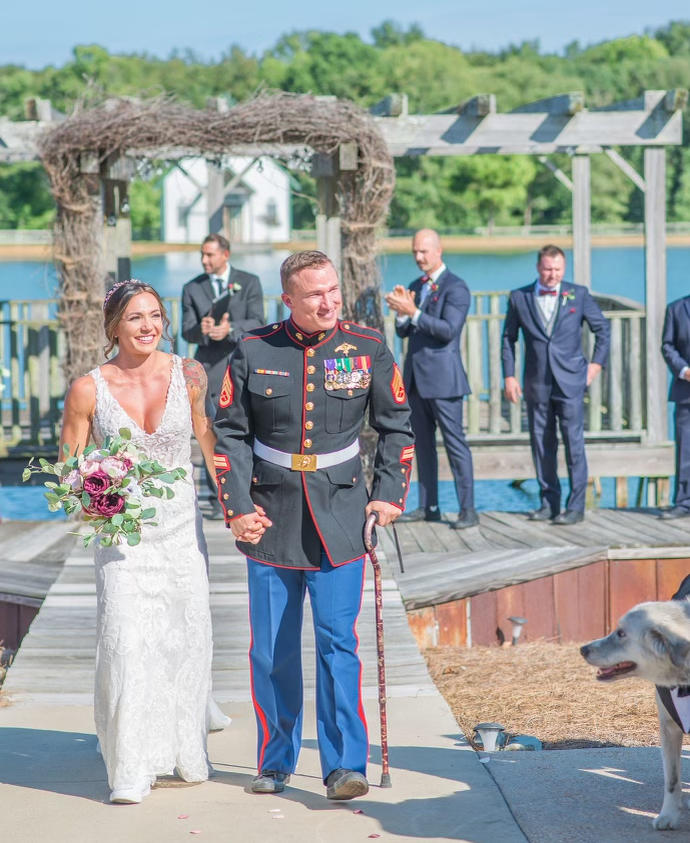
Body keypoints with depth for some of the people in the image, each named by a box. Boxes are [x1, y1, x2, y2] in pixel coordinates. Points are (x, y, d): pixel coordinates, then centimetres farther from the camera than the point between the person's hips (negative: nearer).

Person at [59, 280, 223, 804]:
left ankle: (185, 754, 26)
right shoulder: (88, 390, -6)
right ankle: (132, 769, -4)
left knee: (186, 639, 6)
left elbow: (212, 443, 11)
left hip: (182, 526, 2)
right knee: (128, 641, -12)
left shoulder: (189, 376, -2)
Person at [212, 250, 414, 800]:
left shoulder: (368, 348, 0)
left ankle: (345, 765, -4)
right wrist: (237, 508, -3)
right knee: (271, 649, 7)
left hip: (340, 516, -1)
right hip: (271, 517, 1)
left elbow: (397, 426, 9)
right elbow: (231, 433, 4)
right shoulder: (254, 351, -1)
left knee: (337, 640, -9)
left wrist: (390, 495, 0)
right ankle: (276, 764, 21)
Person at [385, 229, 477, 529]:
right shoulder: (415, 287, 15)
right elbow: (403, 331, 14)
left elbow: (449, 330, -19)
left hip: (442, 378, -8)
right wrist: (401, 311, -7)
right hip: (416, 377, 8)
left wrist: (413, 312, -24)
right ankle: (428, 507, 15)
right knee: (423, 444, 10)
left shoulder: (455, 288, -9)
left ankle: (467, 510, -6)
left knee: (455, 443, -7)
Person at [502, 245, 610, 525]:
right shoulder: (519, 298, 5)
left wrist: (597, 362, 5)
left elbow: (602, 327, 13)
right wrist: (509, 376, 4)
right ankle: (548, 503, 14)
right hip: (537, 384, 2)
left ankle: (576, 506, -2)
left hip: (570, 383, -2)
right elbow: (508, 338, 11)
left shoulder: (578, 294, 3)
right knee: (541, 445, 5)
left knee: (574, 443, -6)